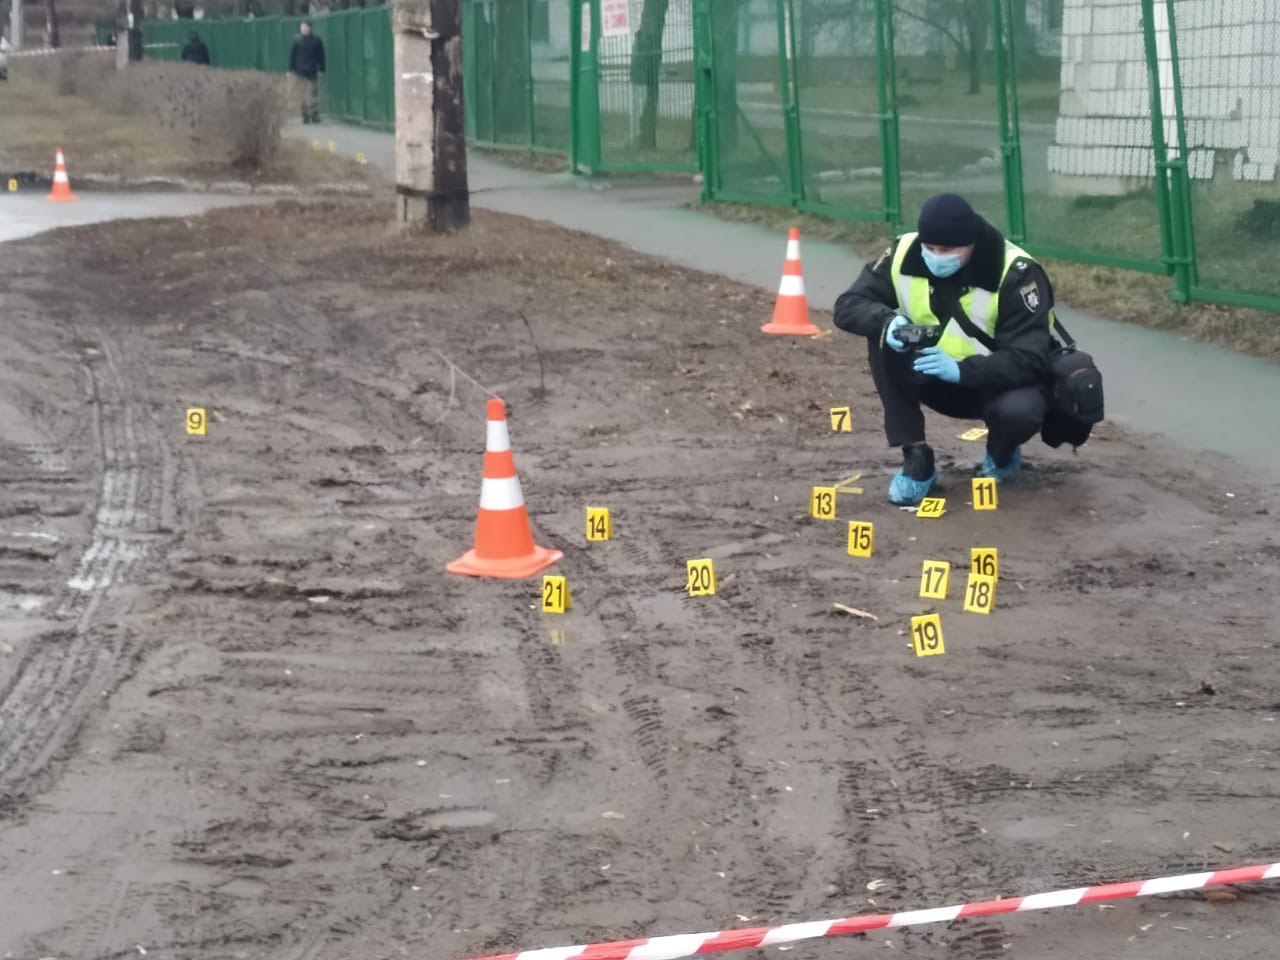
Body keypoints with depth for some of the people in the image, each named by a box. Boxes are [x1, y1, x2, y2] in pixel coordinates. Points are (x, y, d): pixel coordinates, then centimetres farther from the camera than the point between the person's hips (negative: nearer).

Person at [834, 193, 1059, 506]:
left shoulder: (1015, 272, -25)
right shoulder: (905, 254, -14)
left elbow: (1029, 359, -29)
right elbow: (849, 305, -14)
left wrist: (962, 370, -44)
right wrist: (887, 322, -37)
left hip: (1001, 381, -3)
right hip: (935, 376, 3)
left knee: (1019, 410, -37)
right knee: (883, 342, -23)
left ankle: (1001, 455, 2)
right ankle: (916, 458, -15)